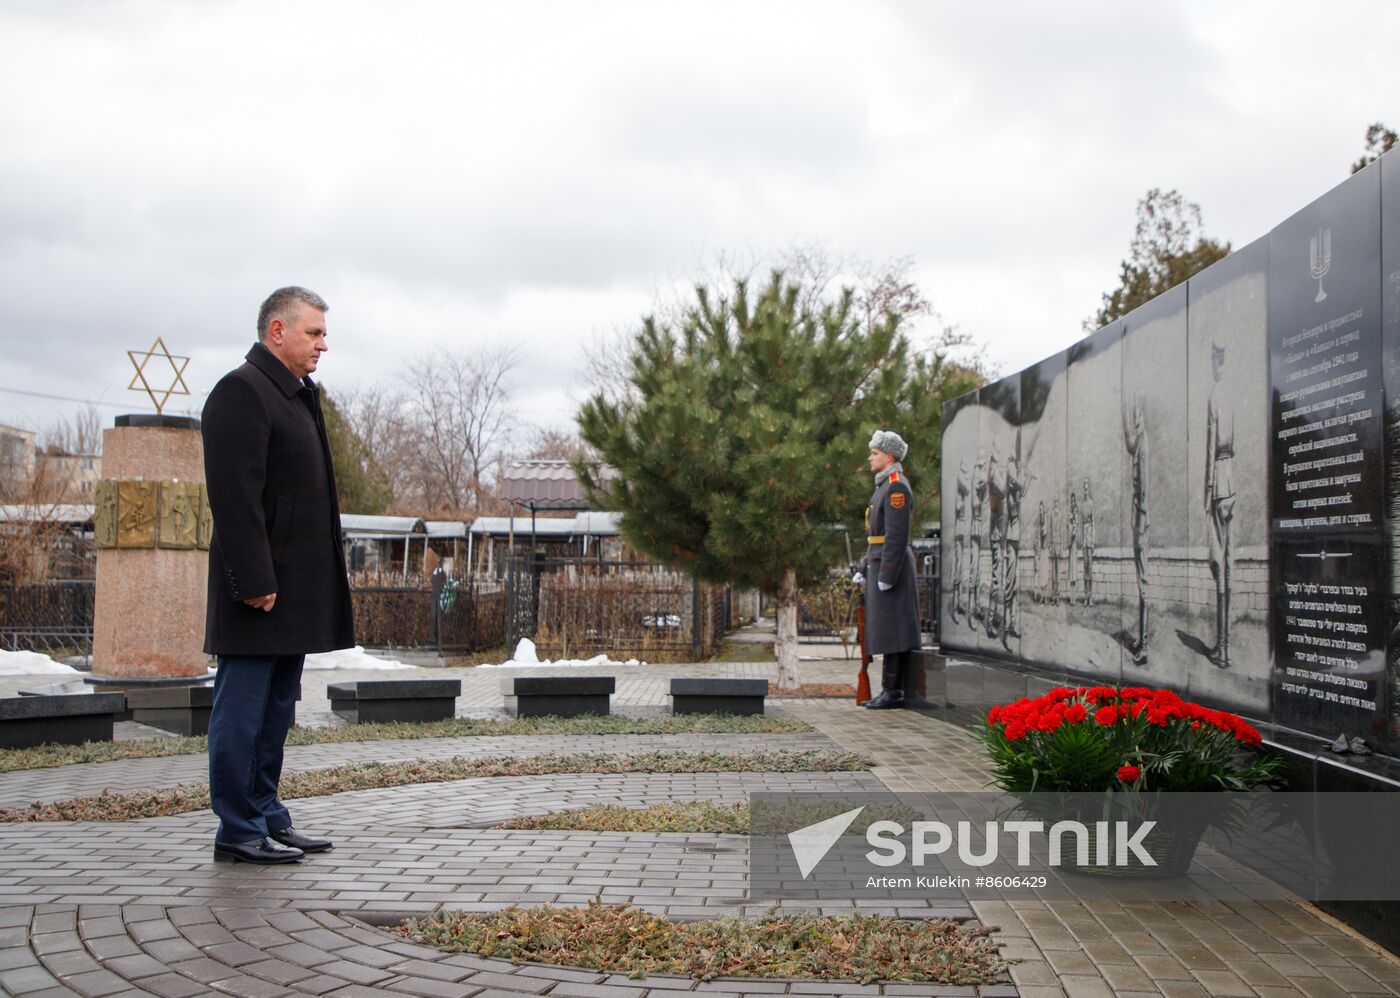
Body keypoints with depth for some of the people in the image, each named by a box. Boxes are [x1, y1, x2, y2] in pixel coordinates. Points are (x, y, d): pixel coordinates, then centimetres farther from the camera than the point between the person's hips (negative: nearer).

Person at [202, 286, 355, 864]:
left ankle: (266, 817, 23)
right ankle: (238, 831, 6)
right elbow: (235, 496, -19)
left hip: (297, 587, 10)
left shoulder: (298, 396, 19)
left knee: (276, 709, 14)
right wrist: (255, 581, -23)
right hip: (260, 587, -10)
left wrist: (321, 582, 18)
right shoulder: (241, 392, -12)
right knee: (244, 709, -2)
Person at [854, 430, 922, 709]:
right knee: (885, 631, 10)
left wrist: (886, 576, -21)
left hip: (890, 567, -10)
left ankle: (892, 691, -5)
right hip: (880, 565, 10)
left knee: (890, 631, -8)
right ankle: (892, 691, 13)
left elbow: (897, 535, -20)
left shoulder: (896, 487, -14)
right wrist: (864, 569, 21)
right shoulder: (886, 486, 19)